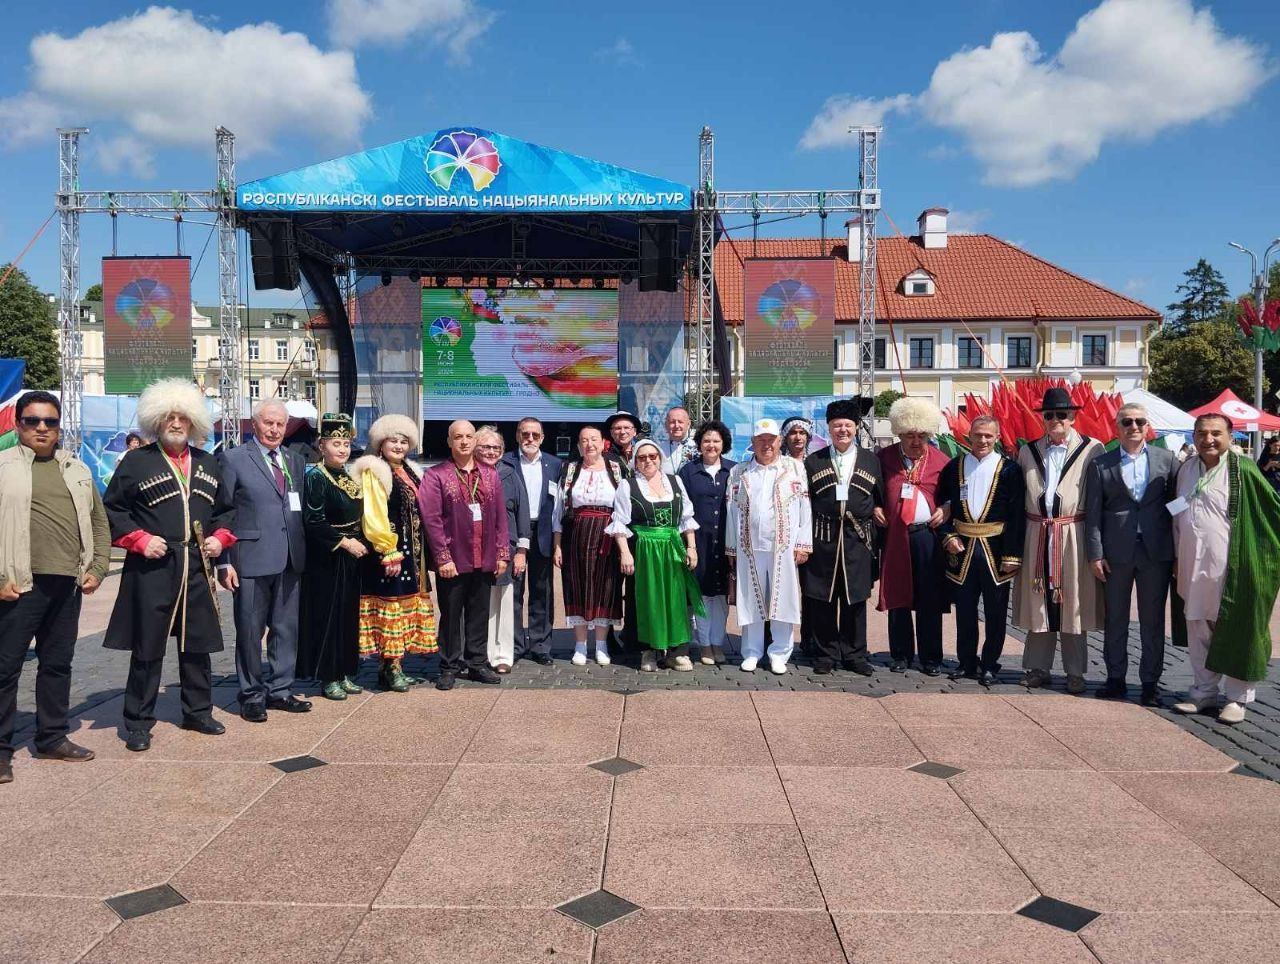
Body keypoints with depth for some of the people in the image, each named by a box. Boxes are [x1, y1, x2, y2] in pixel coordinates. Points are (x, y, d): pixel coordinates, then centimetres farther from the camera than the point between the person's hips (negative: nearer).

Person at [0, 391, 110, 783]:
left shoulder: (77, 470, 15)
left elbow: (99, 523, 18)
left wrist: (97, 569, 8)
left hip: (67, 585, 5)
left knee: (57, 663, 13)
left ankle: (52, 737, 25)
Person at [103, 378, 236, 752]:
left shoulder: (207, 464, 13)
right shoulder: (136, 462, 0)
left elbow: (226, 509, 21)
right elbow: (112, 509, 1)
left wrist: (221, 536, 4)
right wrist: (139, 539, -11)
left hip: (197, 569, 4)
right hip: (152, 570, -4)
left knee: (197, 644, 11)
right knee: (147, 648, 2)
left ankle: (198, 711, 25)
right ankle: (138, 722, 13)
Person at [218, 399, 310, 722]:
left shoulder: (295, 461, 13)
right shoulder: (234, 459, -3)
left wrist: (303, 551, 7)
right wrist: (224, 562, -10)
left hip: (290, 560, 5)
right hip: (251, 559, -5)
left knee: (287, 628, 11)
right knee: (250, 631, 5)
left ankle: (280, 690, 24)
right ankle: (252, 695, 18)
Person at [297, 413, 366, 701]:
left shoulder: (349, 478, 11)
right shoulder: (315, 478, -12)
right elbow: (314, 523, -19)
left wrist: (362, 543, 5)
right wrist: (344, 542, -18)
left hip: (351, 558, 8)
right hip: (326, 561, -8)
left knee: (349, 615, 11)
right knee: (327, 617, 0)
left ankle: (344, 673, 21)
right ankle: (328, 678, 10)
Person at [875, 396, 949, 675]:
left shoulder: (940, 460, 3)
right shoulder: (884, 458, 2)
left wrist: (945, 509, -4)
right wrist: (874, 507, -3)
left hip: (928, 535, 0)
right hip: (894, 535, 1)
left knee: (929, 599, 3)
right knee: (897, 597, 6)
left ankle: (931, 657, 13)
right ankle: (901, 655, 17)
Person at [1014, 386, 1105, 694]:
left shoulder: (1092, 449, -1)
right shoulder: (1028, 451, 11)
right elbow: (1018, 495, 11)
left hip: (1074, 537, -3)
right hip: (1037, 537, 3)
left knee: (1073, 604, 5)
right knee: (1039, 603, 8)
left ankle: (1074, 671, 16)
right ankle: (1038, 667, 18)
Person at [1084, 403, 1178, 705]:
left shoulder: (1167, 460, 5)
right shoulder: (1100, 464, 2)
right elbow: (1093, 513, 0)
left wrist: (1178, 552, 1)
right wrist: (1095, 554, -6)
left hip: (1156, 552, 0)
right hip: (1116, 552, 0)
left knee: (1153, 620, 7)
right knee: (1115, 620, 9)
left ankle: (1149, 681, 16)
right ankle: (1116, 677, 20)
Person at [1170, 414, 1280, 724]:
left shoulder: (1241, 470, -9)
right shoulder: (1186, 469, 8)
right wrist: (1178, 557, 14)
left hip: (1229, 569, -5)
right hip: (1193, 567, 5)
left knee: (1234, 633, 4)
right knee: (1198, 633, 13)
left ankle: (1237, 698, 16)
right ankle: (1204, 693, 25)